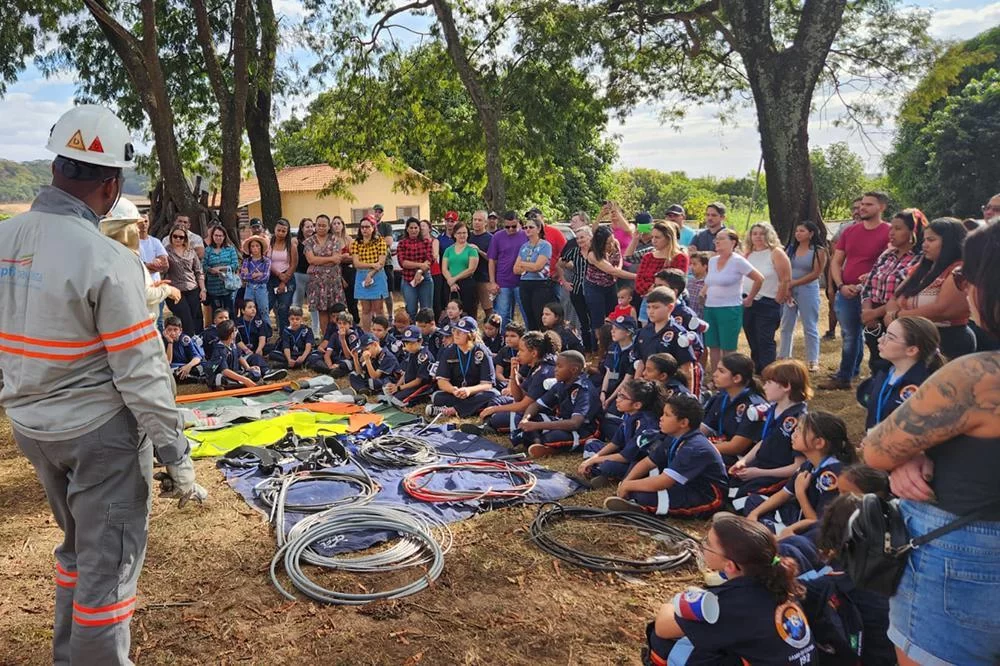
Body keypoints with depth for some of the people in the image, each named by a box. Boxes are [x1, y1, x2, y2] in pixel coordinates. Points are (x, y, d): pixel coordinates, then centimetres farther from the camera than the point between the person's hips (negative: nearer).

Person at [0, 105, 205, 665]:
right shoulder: (108, 260, -22)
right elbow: (142, 374, -20)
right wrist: (177, 455, -12)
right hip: (99, 430, -8)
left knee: (79, 544, 25)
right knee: (110, 560, 7)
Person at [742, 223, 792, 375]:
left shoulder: (776, 253, -7)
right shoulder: (747, 254, 11)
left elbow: (786, 280, -11)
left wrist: (778, 301, -9)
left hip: (768, 304, -6)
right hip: (748, 304, 6)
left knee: (765, 342, -8)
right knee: (753, 342, 12)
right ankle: (758, 372, 23)